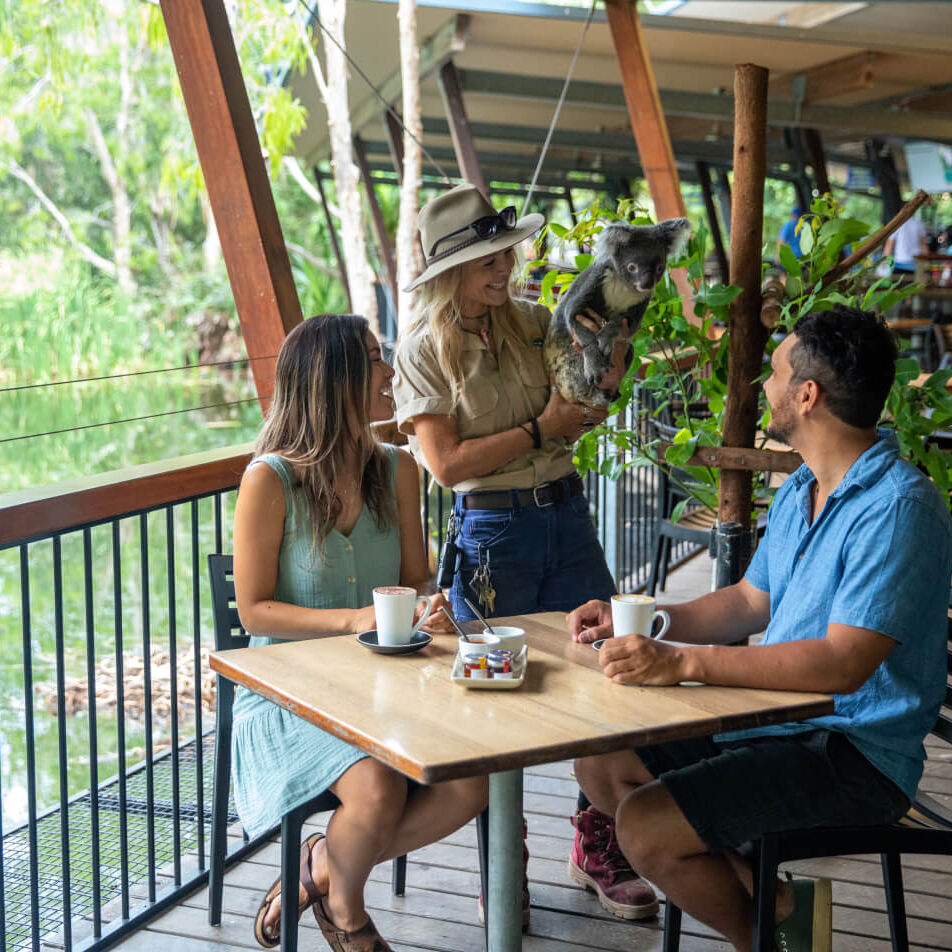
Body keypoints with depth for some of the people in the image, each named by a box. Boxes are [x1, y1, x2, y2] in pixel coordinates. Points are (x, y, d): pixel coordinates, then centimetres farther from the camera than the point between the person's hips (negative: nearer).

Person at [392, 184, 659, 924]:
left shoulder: (533, 323, 7)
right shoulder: (424, 349, -5)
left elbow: (585, 410, 15)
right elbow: (448, 463, -13)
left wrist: (614, 343, -1)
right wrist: (540, 430, -12)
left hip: (566, 513, 5)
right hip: (492, 534, -4)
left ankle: (604, 854, 18)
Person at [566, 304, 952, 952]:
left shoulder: (899, 508, -22)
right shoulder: (799, 491, 10)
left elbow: (842, 665, -30)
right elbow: (750, 604, 19)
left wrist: (683, 663, -33)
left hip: (855, 753, -10)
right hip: (778, 721, 10)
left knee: (646, 826, -20)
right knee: (602, 767, 8)